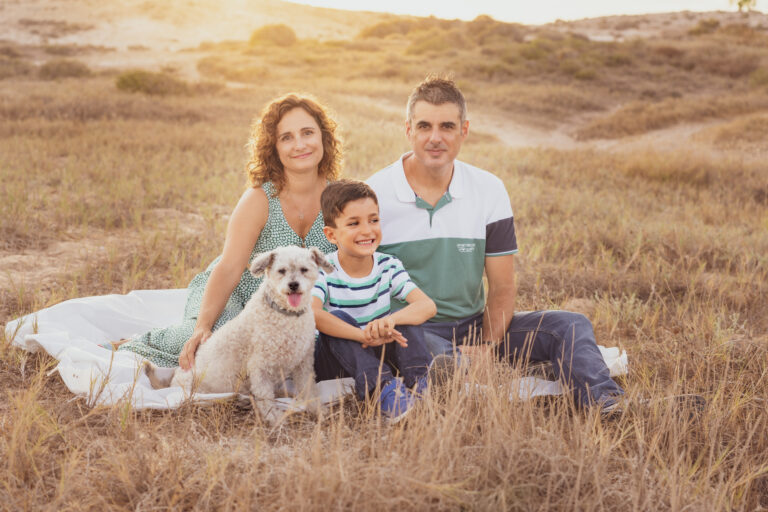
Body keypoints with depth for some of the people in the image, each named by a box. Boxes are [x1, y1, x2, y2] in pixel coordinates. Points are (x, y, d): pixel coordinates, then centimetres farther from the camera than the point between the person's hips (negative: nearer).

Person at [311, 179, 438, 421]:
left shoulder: (388, 266, -5)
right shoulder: (323, 271, -14)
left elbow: (428, 305, -19)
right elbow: (310, 313, -35)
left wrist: (390, 320, -42)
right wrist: (364, 335, -48)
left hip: (377, 355, 3)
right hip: (335, 362, -2)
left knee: (405, 318, -20)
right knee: (338, 319, -31)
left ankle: (419, 383, -37)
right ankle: (383, 388, -44)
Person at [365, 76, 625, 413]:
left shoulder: (489, 190, 2)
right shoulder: (373, 196, -6)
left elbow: (502, 287, 2)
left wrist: (487, 345, -15)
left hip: (473, 325, 4)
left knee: (569, 326, -16)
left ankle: (607, 403, -35)